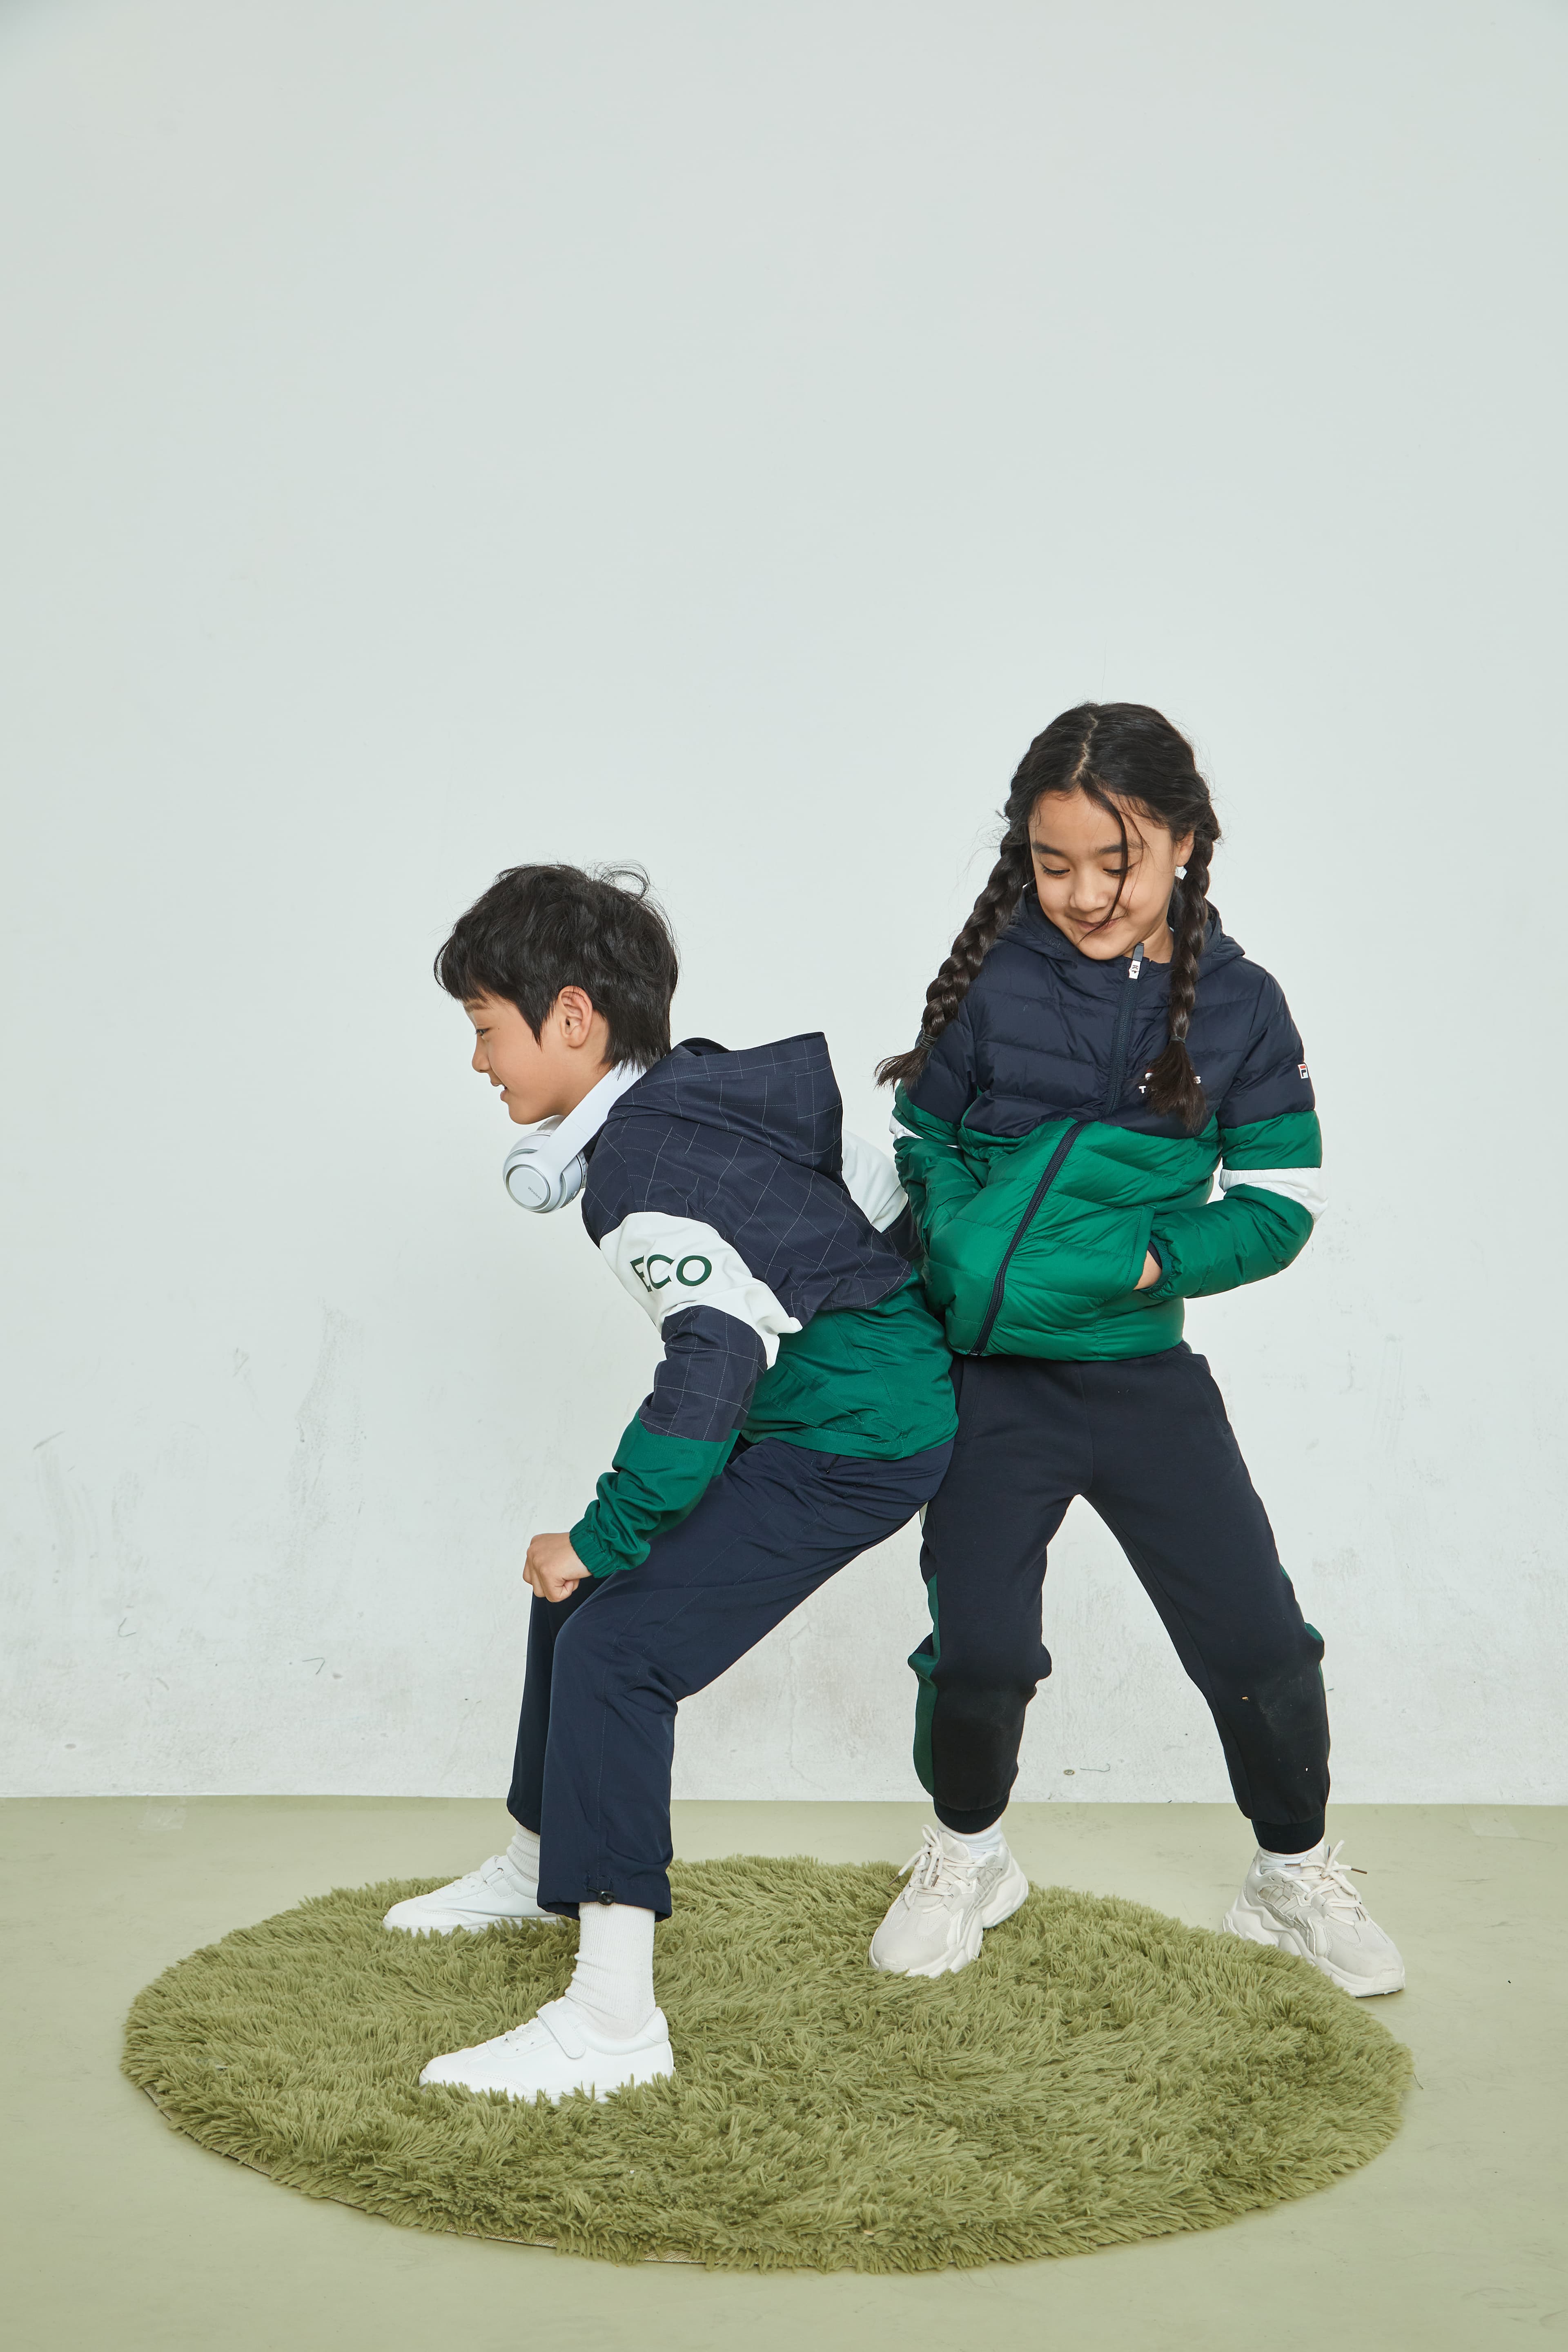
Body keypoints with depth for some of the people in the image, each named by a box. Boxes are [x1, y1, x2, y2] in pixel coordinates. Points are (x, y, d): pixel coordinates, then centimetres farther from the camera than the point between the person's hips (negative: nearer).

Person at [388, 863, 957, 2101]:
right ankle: (542, 1861, 37)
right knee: (574, 1592, 17)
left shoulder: (649, 1167, -22)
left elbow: (712, 1367, -30)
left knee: (616, 1650, -16)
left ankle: (613, 2022, -15)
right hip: (846, 1395, 10)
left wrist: (599, 1538, -21)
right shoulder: (703, 1087, 5)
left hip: (853, 1445, -10)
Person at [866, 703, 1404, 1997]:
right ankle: (969, 1855, 28)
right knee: (979, 1647, -3)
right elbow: (920, 1142, 2)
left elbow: (1281, 1202, -3)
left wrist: (1147, 1259, -16)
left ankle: (1296, 1873, 29)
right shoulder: (992, 981, -6)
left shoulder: (1238, 1004, -3)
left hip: (1143, 1367, 1)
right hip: (992, 1376, -1)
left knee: (1258, 1637, 2)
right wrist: (972, 1258, -15)